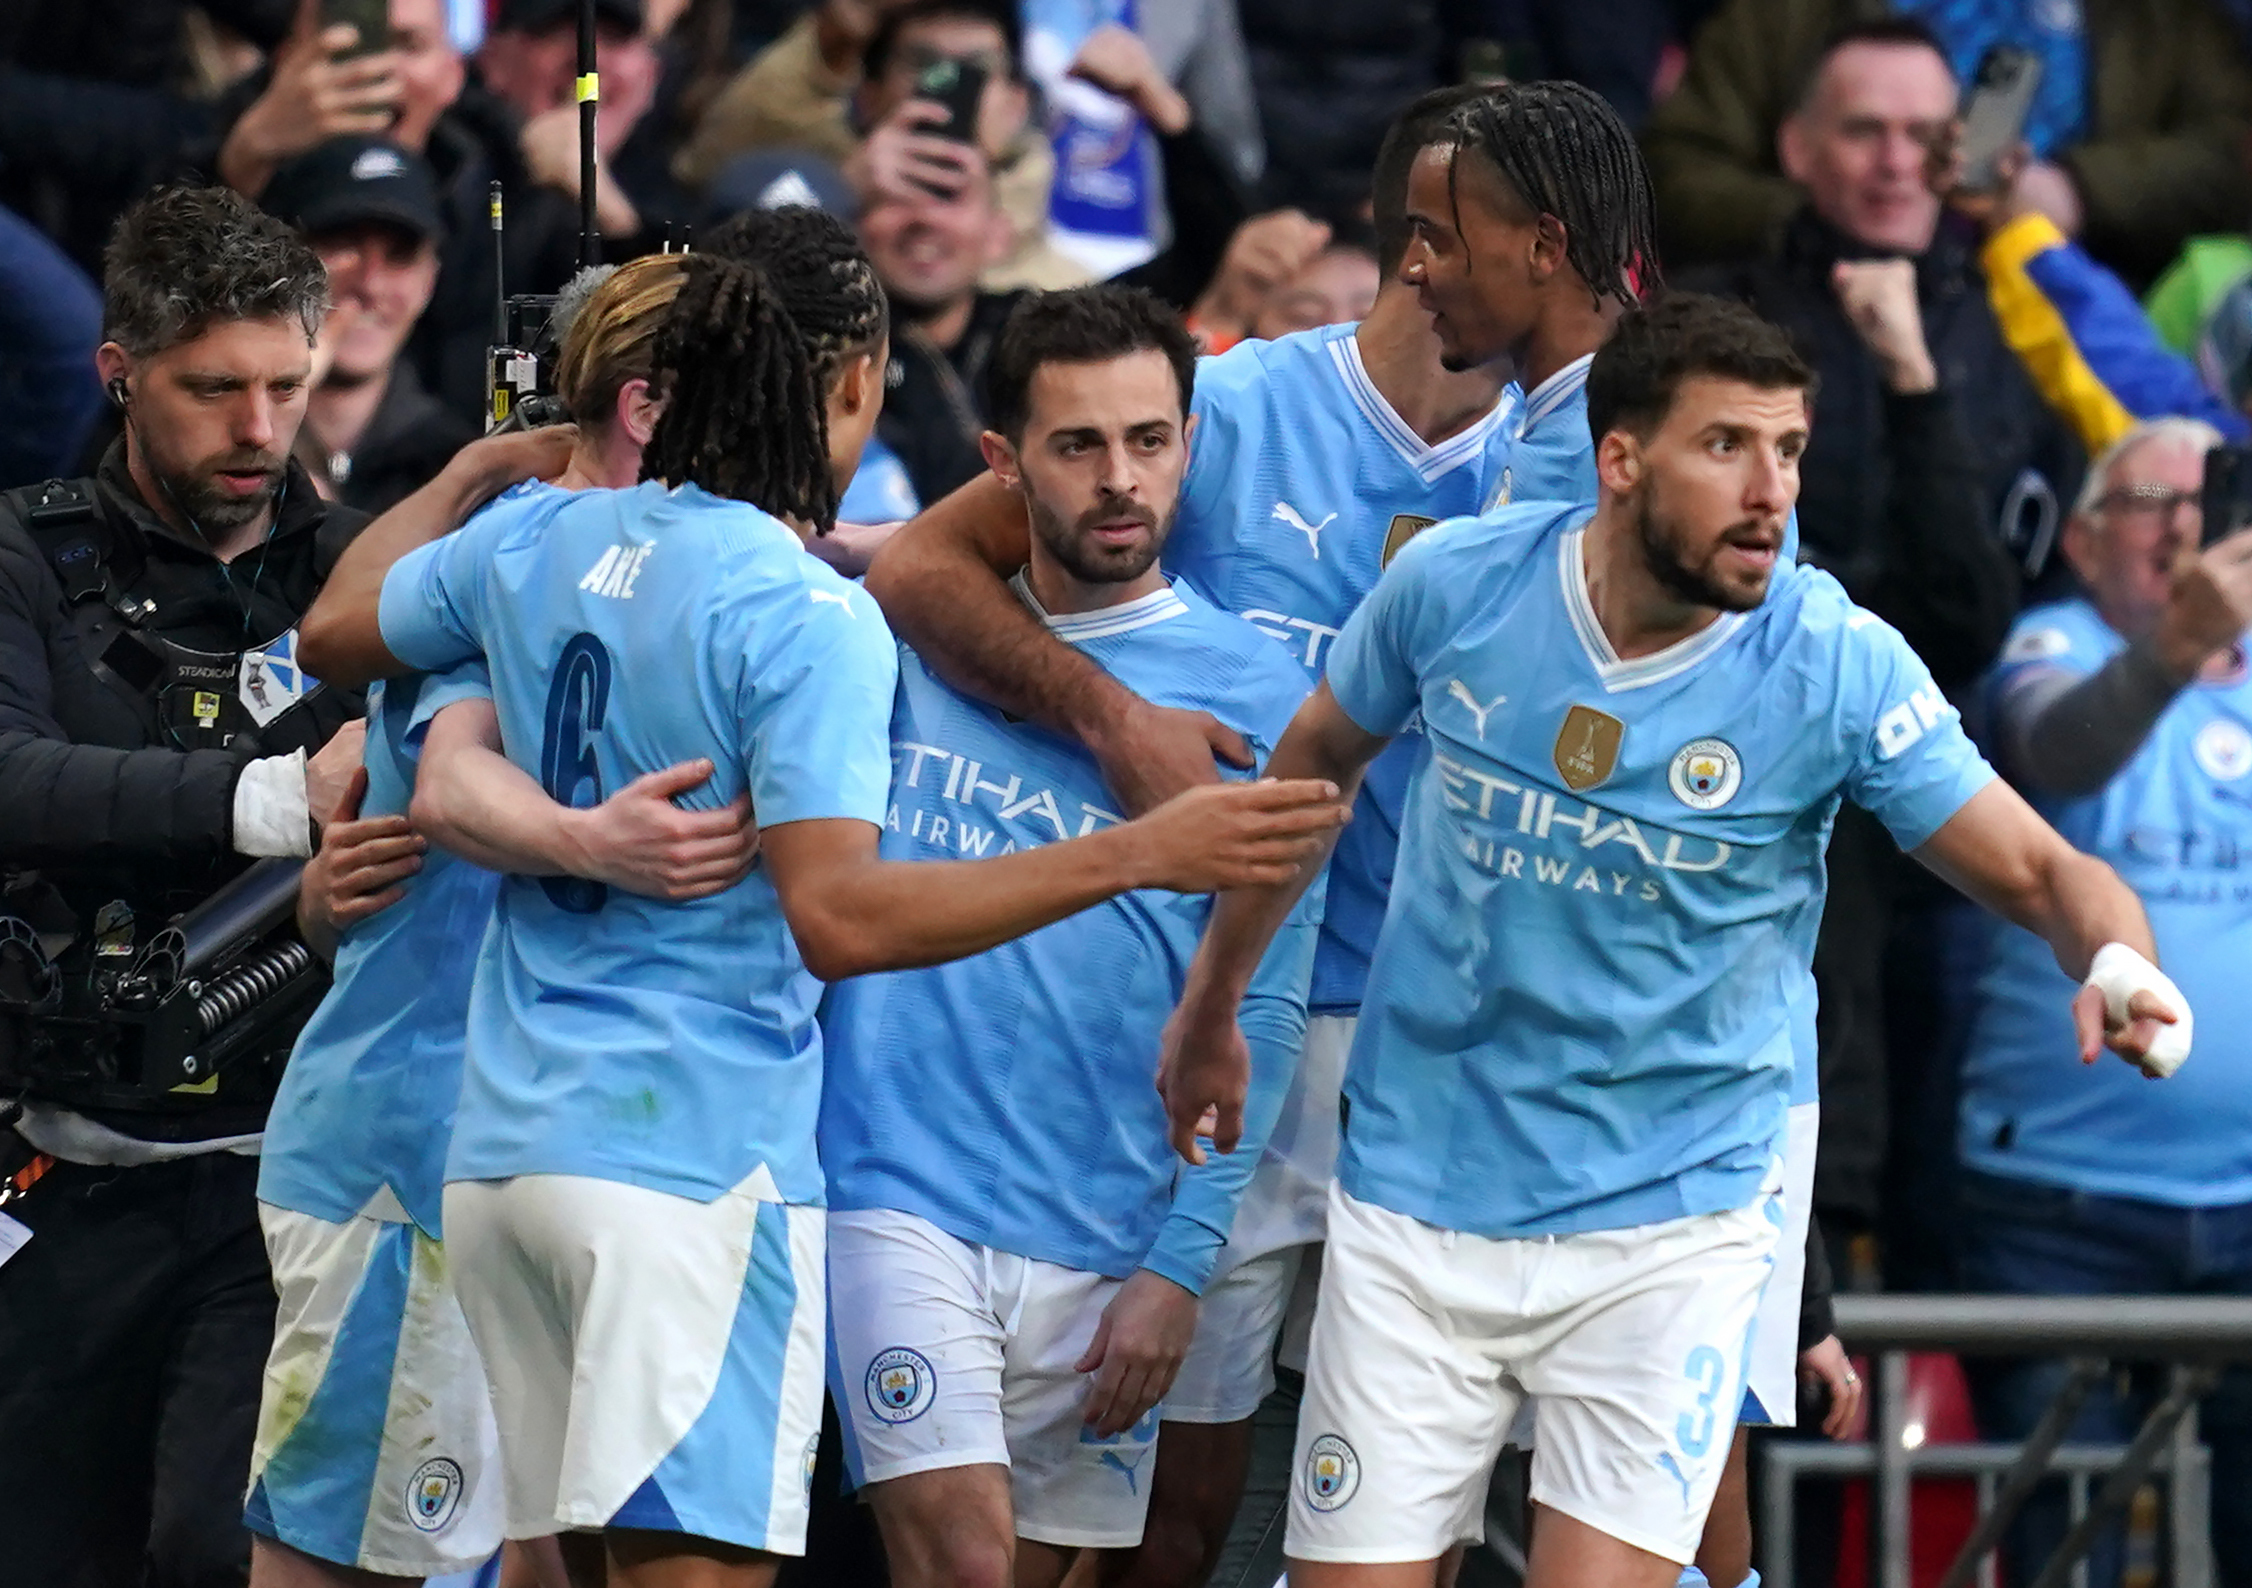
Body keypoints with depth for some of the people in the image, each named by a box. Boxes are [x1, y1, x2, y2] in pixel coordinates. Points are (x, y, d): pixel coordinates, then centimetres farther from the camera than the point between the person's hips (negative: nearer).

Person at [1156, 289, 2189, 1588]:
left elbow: (2048, 874, -13)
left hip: (1668, 1226, -2)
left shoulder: (1837, 667, -14)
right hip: (1420, 1203, 2)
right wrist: (1214, 1006, 21)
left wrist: (2118, 968, -36)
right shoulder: (1456, 586, -8)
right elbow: (1312, 768, 11)